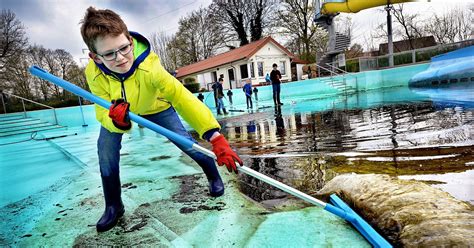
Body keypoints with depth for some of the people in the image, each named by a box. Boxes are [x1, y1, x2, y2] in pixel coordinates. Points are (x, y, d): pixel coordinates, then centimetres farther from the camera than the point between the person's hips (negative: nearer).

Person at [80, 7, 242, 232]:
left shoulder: (149, 66, -44)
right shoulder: (94, 73, -34)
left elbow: (182, 97, -54)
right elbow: (102, 113, -33)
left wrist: (215, 138, -64)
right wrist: (115, 120, -60)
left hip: (156, 107, -2)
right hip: (115, 112, 2)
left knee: (185, 141, -10)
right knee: (106, 148, -12)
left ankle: (213, 175, 20)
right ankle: (113, 206, 11)